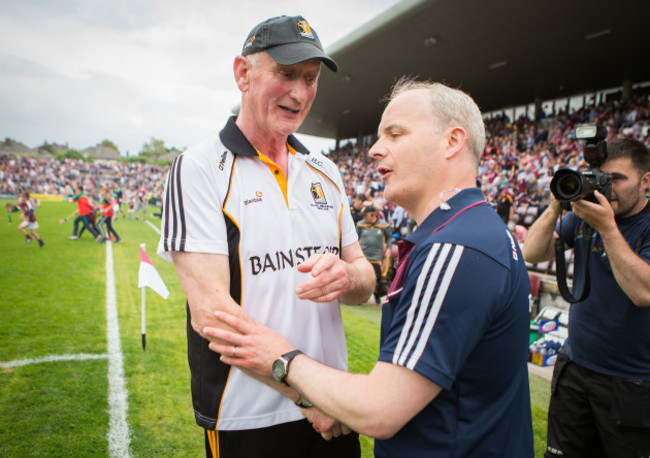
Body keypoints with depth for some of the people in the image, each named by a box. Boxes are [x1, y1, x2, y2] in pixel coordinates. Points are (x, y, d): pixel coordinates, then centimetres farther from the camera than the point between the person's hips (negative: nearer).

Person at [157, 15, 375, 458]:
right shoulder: (199, 168, -10)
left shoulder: (325, 172, 6)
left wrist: (346, 276, -16)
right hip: (247, 421, -5)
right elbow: (211, 311, -19)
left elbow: (365, 278, 7)